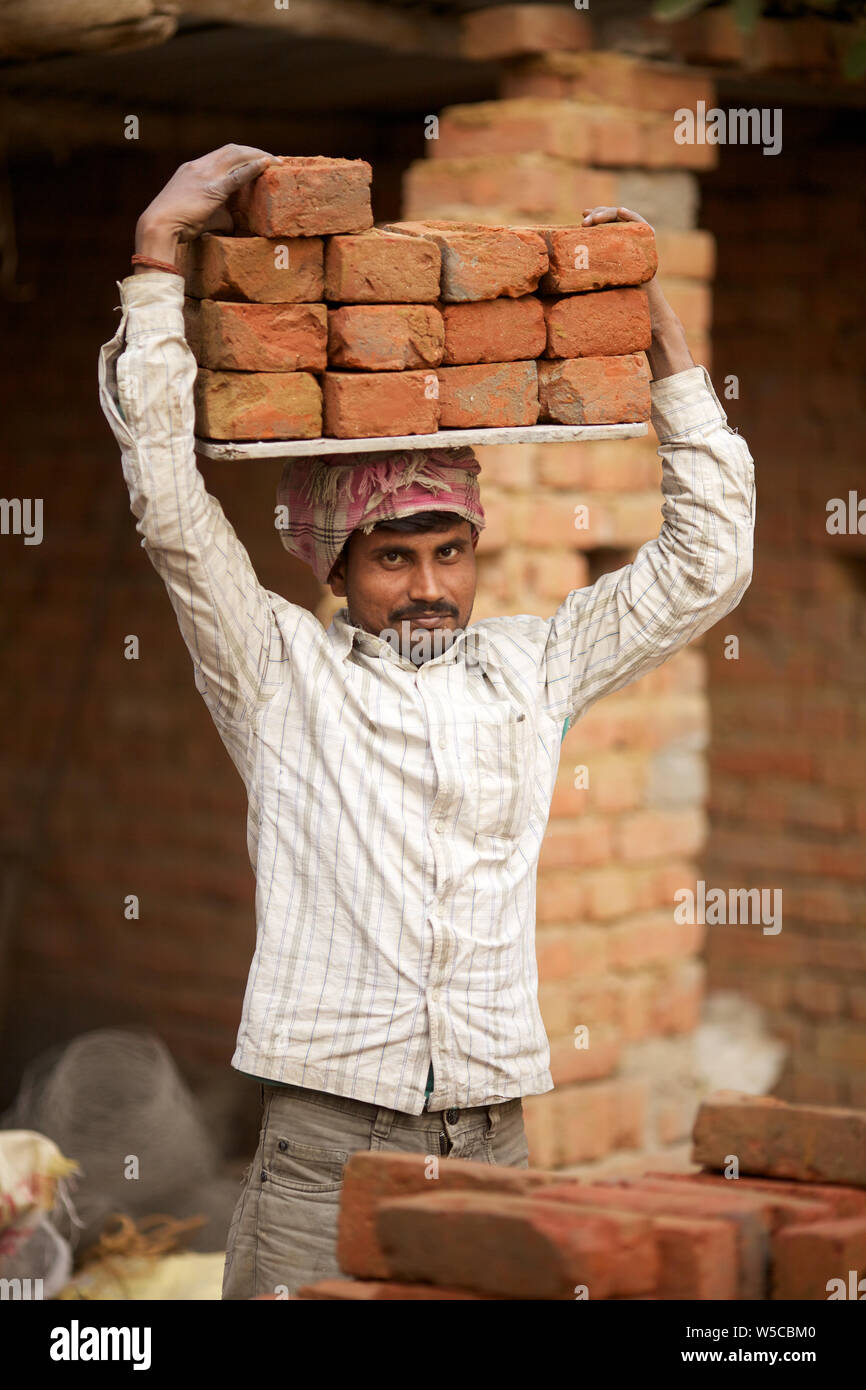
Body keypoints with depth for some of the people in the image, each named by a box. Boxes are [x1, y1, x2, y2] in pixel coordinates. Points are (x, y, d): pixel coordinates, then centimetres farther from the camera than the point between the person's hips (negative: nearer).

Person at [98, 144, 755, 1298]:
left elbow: (706, 565, 14)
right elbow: (170, 505, -4)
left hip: (492, 1150, 3)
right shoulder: (279, 668, 5)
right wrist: (160, 260, -3)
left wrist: (660, 333, 12)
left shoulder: (530, 669, 13)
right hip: (322, 1149, -3)